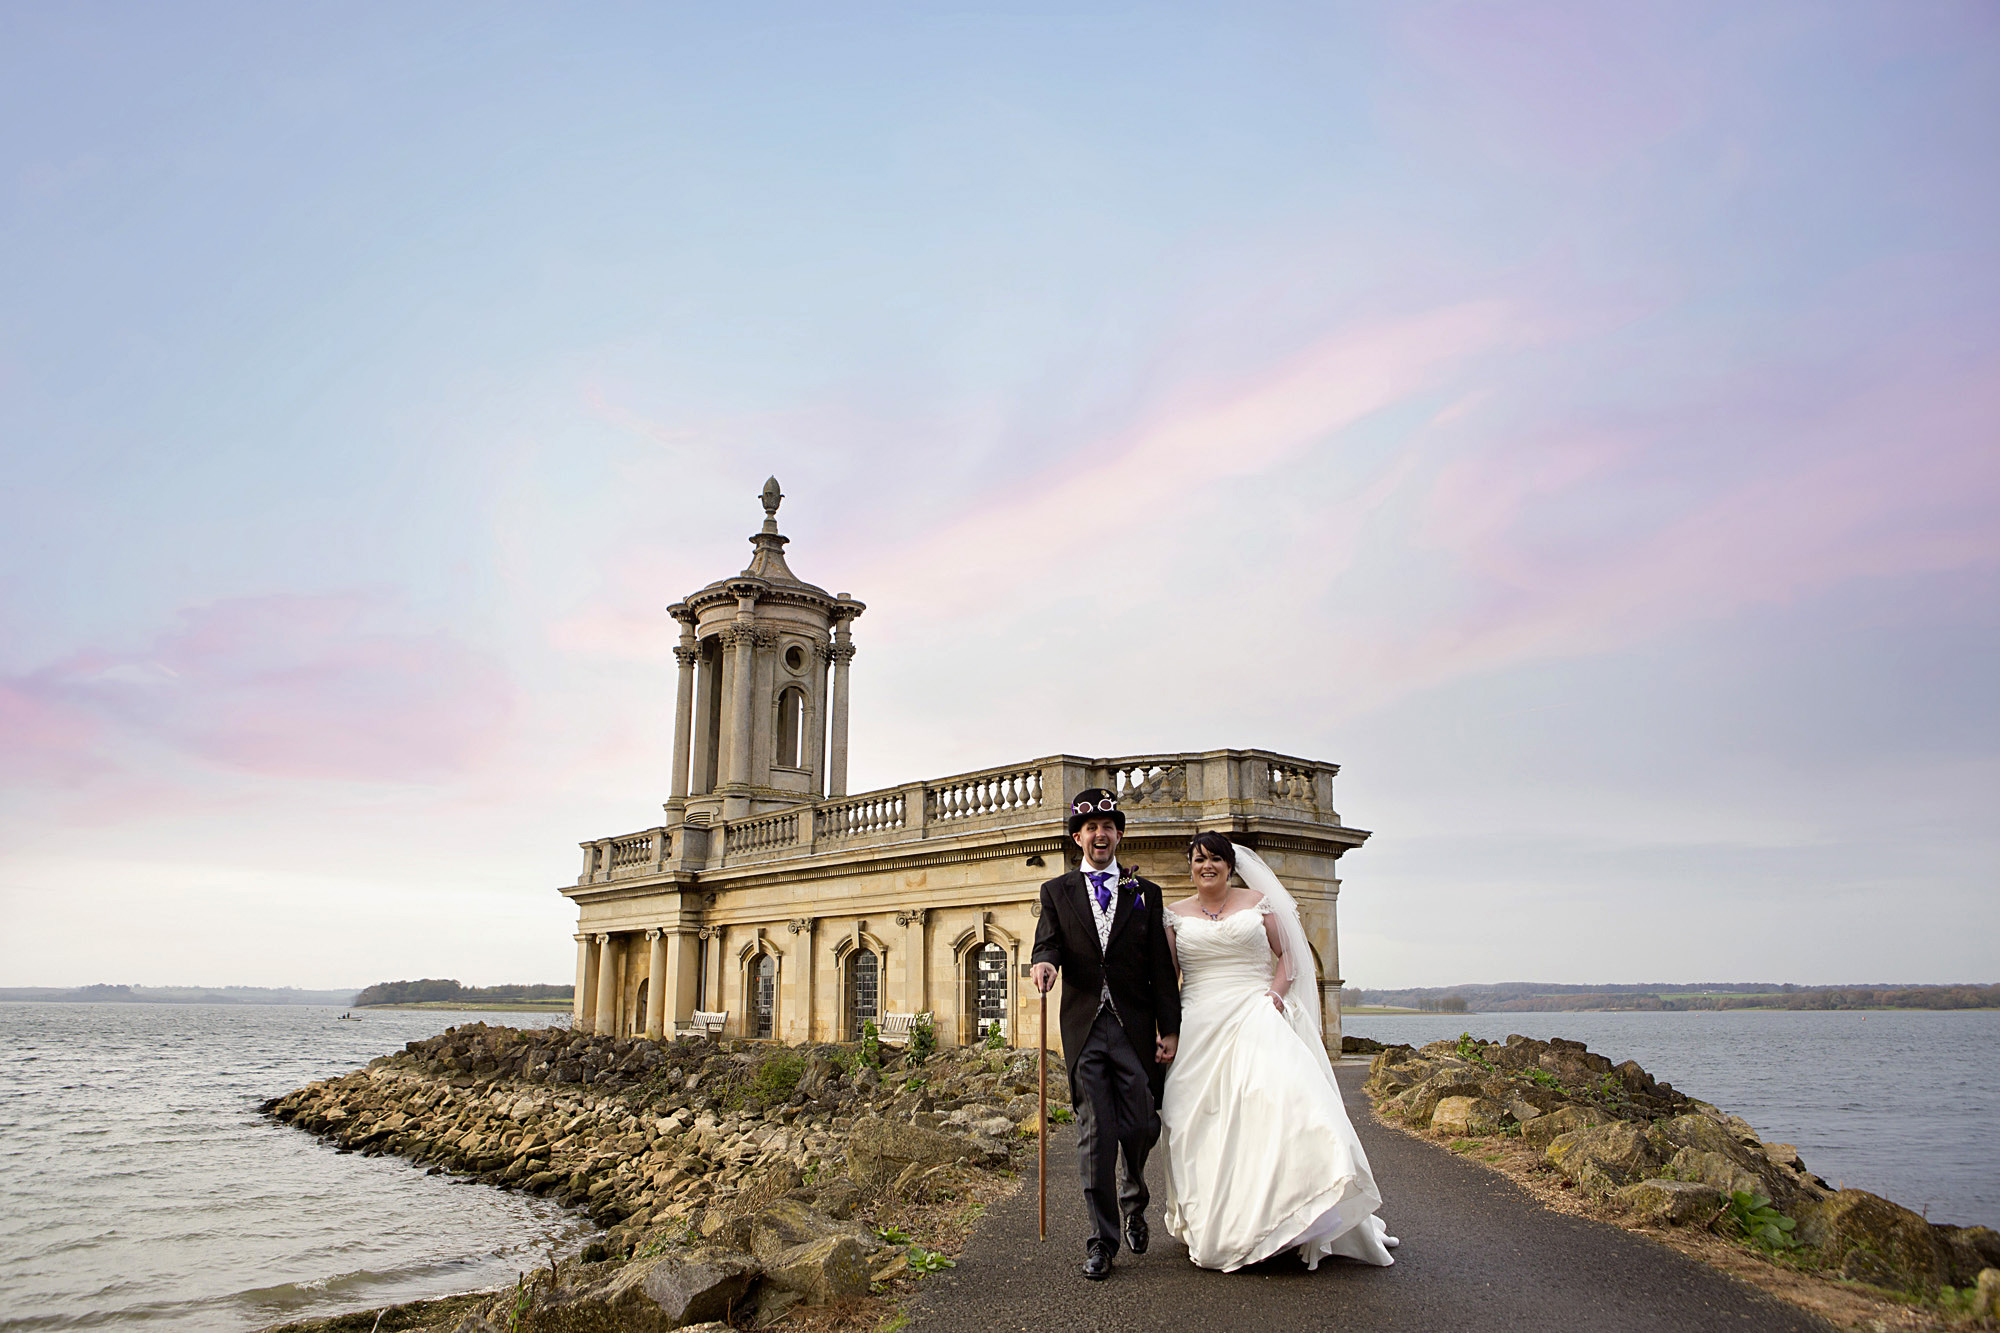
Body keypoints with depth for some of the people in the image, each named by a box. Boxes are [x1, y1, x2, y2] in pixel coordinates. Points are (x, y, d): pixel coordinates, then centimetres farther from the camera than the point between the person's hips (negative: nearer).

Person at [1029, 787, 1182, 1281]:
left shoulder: (1146, 893, 11)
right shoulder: (1057, 892, 12)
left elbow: (1161, 967, 8)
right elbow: (1048, 942, -2)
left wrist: (1169, 1028, 1)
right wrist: (1045, 962, -26)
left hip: (1136, 1028, 0)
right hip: (1085, 1029, 0)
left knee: (1141, 1128, 1)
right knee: (1095, 1135, -1)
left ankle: (1133, 1203, 32)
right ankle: (1102, 1240, 8)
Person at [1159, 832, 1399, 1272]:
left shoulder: (1258, 902, 9)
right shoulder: (1176, 915, 10)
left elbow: (1288, 954, 13)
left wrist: (1277, 989, -6)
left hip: (1255, 1017, -1)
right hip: (1200, 1025, 1)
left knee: (1283, 1095, -21)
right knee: (1202, 1122, -3)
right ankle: (1214, 1227, 9)